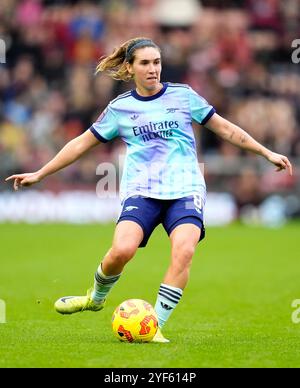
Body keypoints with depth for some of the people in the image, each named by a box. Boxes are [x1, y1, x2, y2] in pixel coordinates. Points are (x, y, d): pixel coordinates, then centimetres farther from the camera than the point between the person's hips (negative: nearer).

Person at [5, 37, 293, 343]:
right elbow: (82, 143, 17)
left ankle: (155, 326, -17)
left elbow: (225, 128, 17)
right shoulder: (120, 108, 10)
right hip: (141, 191, 0)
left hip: (185, 189, 0)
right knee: (122, 250, -24)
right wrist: (39, 174, 17)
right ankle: (96, 298, 8)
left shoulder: (183, 96, 10)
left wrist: (267, 153, 14)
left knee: (184, 251, -26)